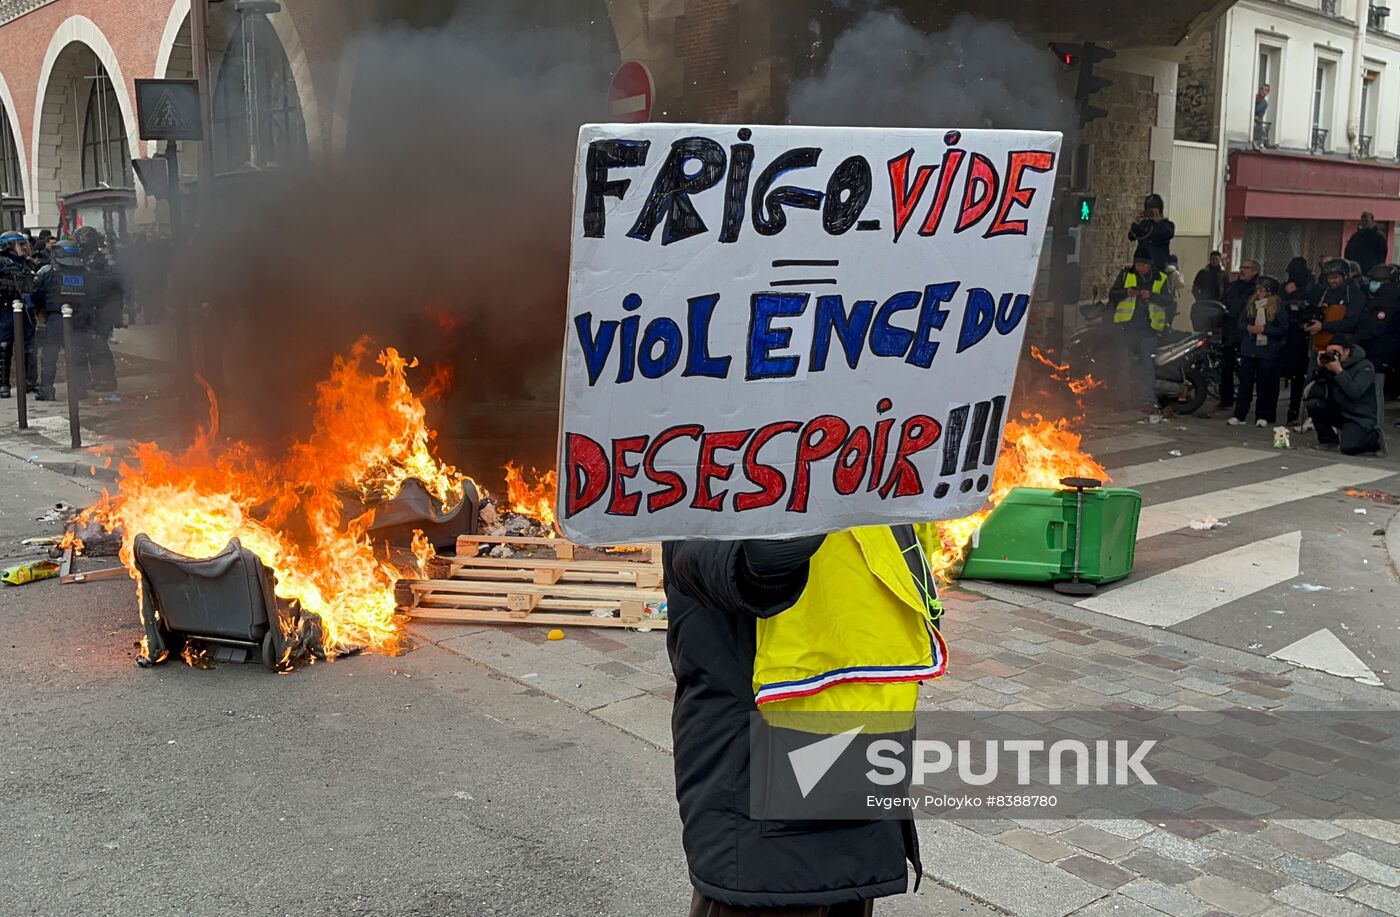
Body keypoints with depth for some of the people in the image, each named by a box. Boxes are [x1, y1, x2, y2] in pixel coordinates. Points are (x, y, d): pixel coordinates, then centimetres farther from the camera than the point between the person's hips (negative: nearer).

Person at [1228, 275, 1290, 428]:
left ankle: (1263, 416, 11)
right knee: (1245, 382, 3)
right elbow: (1241, 322, 11)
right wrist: (1248, 327, -10)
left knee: (1265, 384, 2)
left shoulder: (1279, 308, -4)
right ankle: (1239, 415, 6)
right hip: (1248, 350, 4)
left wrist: (1264, 329, -16)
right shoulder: (1251, 304, 8)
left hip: (1268, 352, -4)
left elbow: (1283, 329, -8)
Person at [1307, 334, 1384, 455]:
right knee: (1313, 404, -19)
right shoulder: (1330, 365, 3)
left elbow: (1355, 392, -27)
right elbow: (1313, 392, -1)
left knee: (1348, 448, -25)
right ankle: (1329, 440, 0)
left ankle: (1375, 437, 9)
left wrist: (1339, 371, -28)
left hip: (1359, 418, -6)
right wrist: (1320, 368, -12)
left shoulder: (1365, 366, -12)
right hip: (1337, 412, 6)